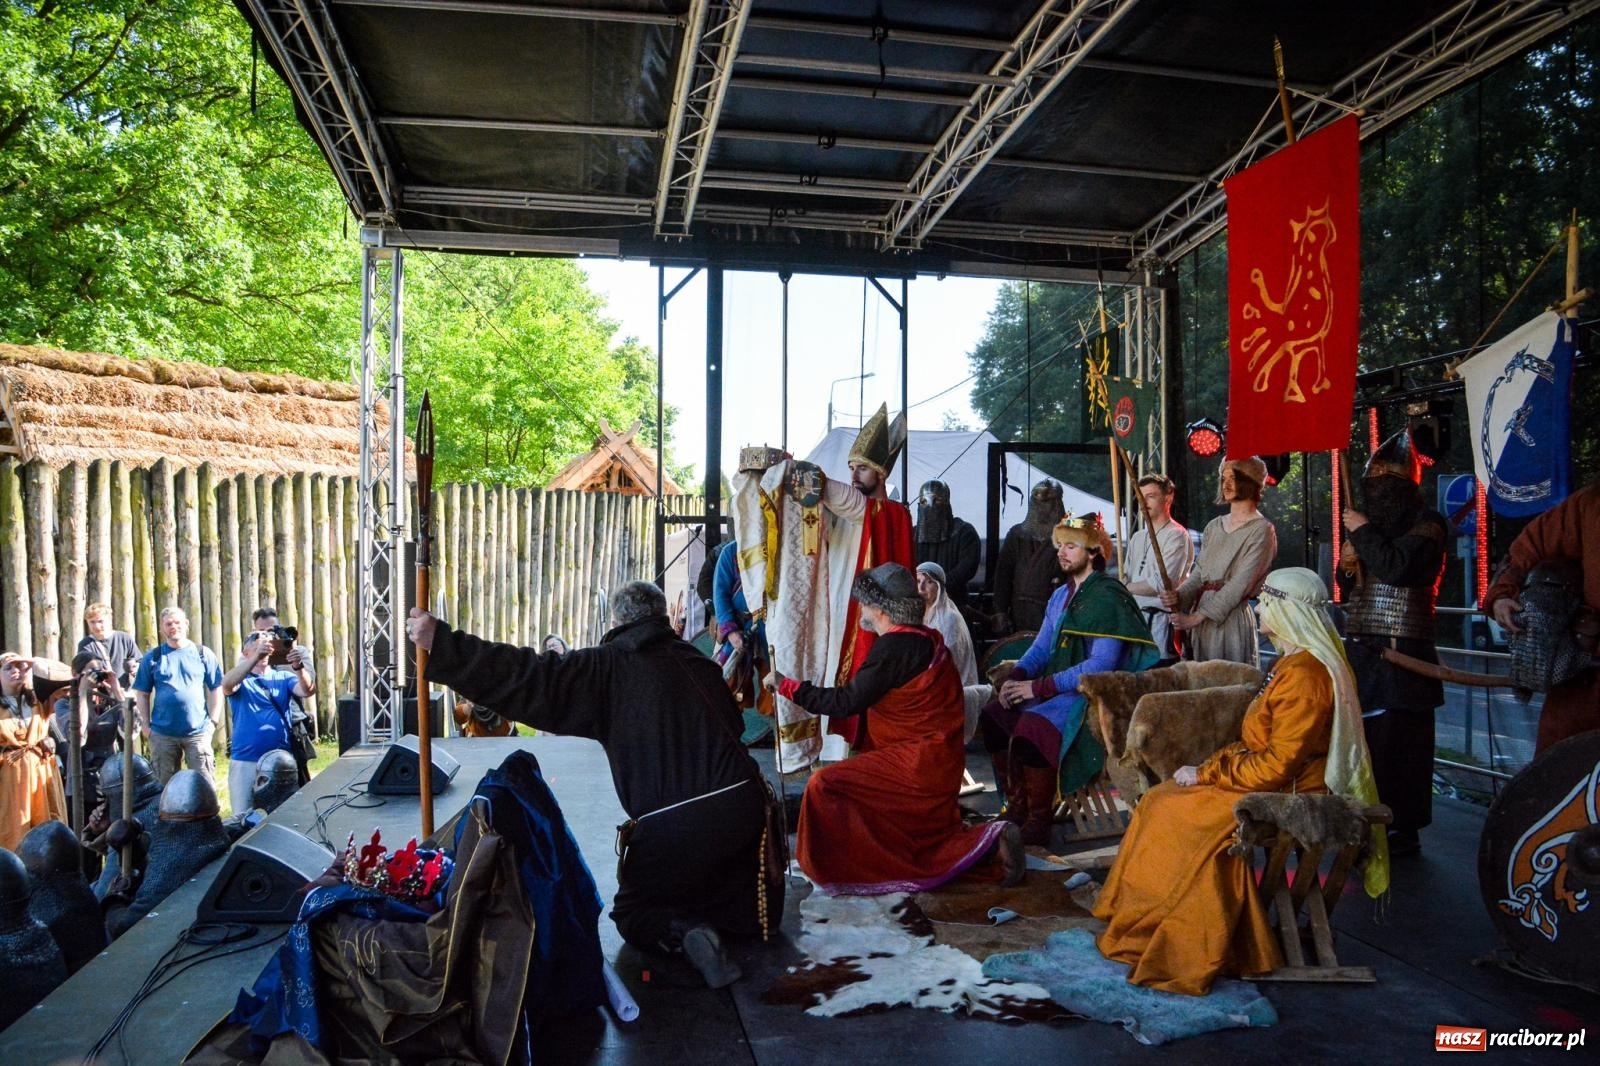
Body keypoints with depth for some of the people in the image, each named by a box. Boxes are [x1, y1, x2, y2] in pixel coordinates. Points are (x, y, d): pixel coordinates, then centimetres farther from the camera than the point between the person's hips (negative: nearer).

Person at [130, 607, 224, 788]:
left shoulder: (203, 654, 5)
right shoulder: (152, 657, 7)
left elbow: (216, 689, 7)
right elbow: (142, 694, 9)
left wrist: (213, 722, -2)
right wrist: (145, 725, 0)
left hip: (198, 732, -1)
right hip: (162, 734, 1)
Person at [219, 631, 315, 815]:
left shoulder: (283, 677, 8)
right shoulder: (240, 680, 3)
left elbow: (308, 691, -11)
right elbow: (226, 684, -21)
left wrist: (299, 667, -32)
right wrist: (257, 656, -34)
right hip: (245, 762, -2)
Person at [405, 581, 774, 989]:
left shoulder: (607, 668, 0)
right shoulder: (699, 663, 15)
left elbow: (529, 677, -7)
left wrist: (440, 643, -7)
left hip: (672, 825, -4)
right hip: (743, 808, 4)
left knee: (633, 915, 22)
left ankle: (684, 933, -7)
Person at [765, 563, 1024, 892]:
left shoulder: (895, 646, -21)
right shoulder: (926, 639, 8)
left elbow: (847, 702, -21)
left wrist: (787, 685, -14)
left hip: (916, 763, -10)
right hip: (935, 762, 10)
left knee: (825, 786, -13)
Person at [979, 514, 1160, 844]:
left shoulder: (1109, 597, -12)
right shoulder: (1061, 596, 15)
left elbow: (1101, 665, -21)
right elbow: (1041, 647, 15)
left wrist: (1040, 687, -22)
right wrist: (1016, 676, -7)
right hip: (1059, 687, 9)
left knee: (1032, 727, -30)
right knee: (994, 715, -7)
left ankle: (1039, 823, -16)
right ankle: (1017, 807, 2)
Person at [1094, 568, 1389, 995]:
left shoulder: (1304, 675, -21)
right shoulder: (1292, 663, 12)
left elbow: (1278, 765, -24)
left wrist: (1206, 775, -16)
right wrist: (1208, 766, 5)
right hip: (1269, 778, 10)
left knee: (1179, 812, -17)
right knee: (1162, 801, 1)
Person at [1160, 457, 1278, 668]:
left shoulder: (1261, 530, -5)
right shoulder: (1214, 526, 16)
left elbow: (1240, 584, -13)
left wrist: (1197, 616, -15)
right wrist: (1178, 596, -8)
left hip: (1231, 617, -6)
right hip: (1199, 613, 6)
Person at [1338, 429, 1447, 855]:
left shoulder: (1425, 523, -6)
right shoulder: (1376, 522, 17)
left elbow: (1398, 567, -24)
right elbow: (1349, 586, 24)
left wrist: (1362, 532, -11)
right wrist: (1347, 564, 2)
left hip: (1399, 654, -7)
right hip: (1360, 649, 8)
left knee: (1395, 743, -4)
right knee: (1361, 737, 10)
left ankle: (1401, 828, 7)